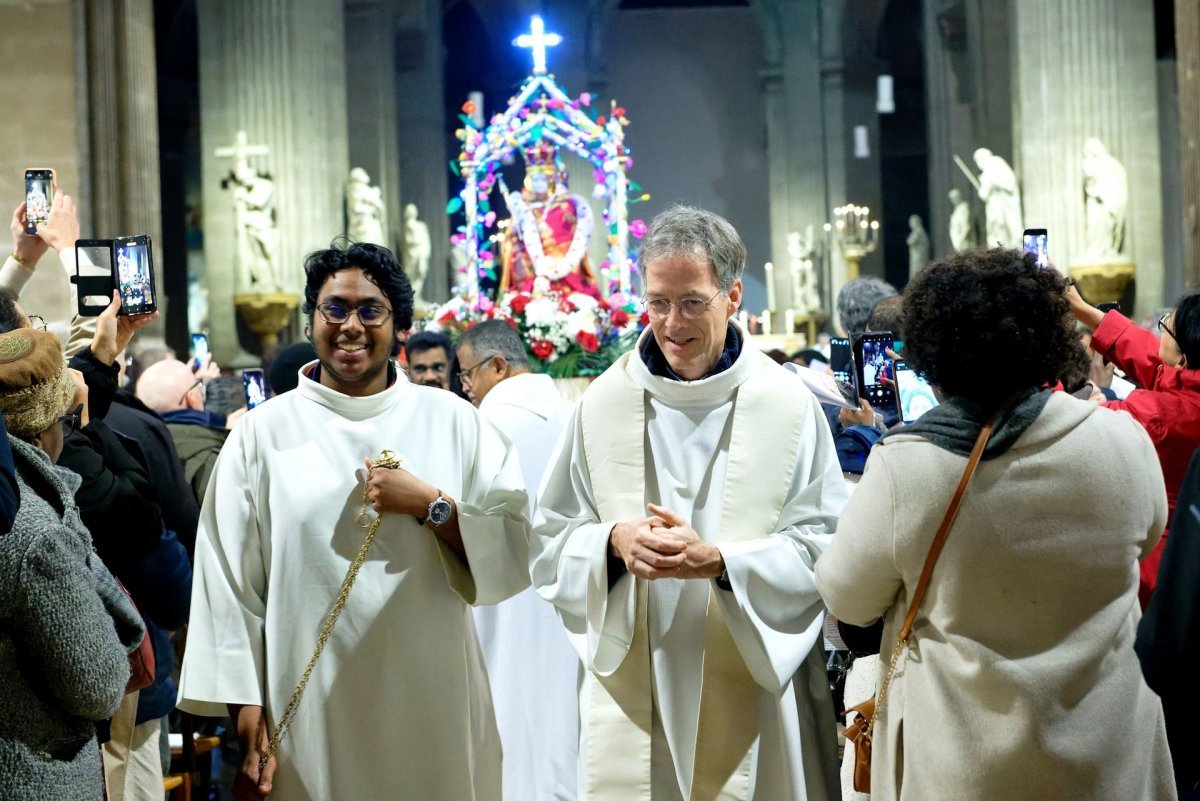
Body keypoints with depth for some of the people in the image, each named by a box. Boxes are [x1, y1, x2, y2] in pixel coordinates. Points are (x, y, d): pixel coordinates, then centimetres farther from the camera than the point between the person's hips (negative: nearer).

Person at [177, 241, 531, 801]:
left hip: (433, 713, 1)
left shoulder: (452, 422, 5)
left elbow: (516, 549, 0)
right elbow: (230, 586, -2)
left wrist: (432, 505, -13)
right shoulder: (262, 434, 2)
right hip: (311, 714, -1)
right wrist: (245, 713, -7)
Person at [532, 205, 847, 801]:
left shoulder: (789, 405, -1)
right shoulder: (603, 404, 4)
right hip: (631, 690, 1)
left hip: (755, 688, -1)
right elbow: (547, 544, 6)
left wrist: (717, 561, -19)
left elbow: (824, 550, -5)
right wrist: (613, 542, -15)